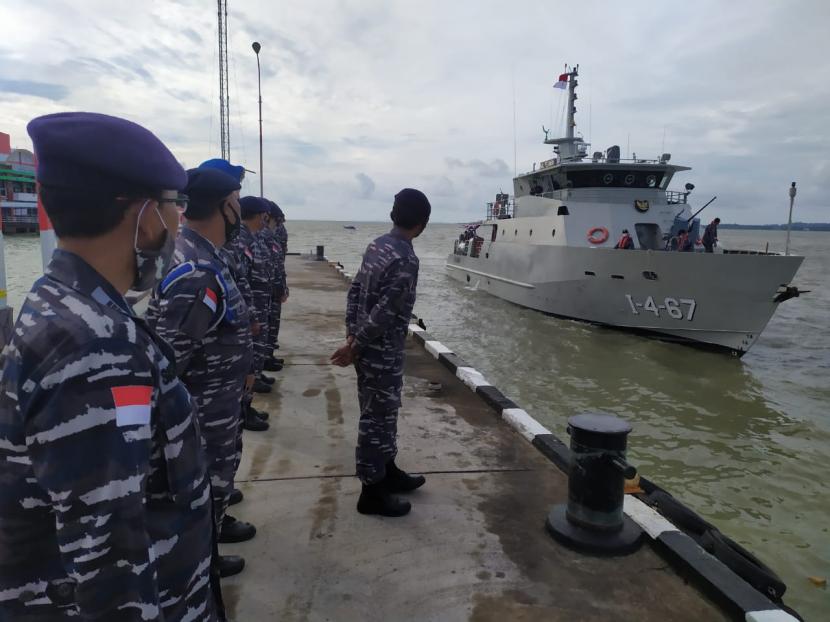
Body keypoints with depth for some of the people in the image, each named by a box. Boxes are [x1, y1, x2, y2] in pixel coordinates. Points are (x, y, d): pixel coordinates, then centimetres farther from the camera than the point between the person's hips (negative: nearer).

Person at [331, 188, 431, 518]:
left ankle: (388, 472, 37)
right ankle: (372, 492, 17)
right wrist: (354, 348, -14)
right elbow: (384, 313, -23)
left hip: (367, 347, 9)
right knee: (377, 419, 3)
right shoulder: (406, 260, -22)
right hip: (382, 352, -9)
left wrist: (351, 334, 6)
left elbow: (355, 291, 9)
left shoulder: (376, 245, 6)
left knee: (381, 415, 21)